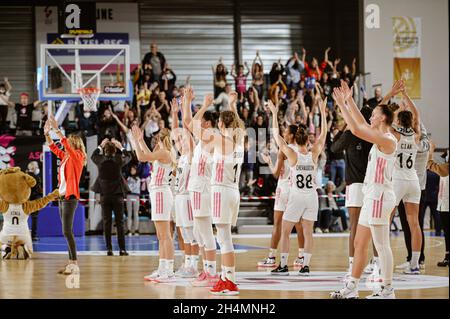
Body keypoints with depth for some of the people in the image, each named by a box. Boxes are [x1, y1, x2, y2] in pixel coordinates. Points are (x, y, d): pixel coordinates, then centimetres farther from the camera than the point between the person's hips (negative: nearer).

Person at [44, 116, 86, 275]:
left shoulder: (78, 156, -7)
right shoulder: (66, 156, 15)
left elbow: (66, 144, -21)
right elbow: (53, 148, 25)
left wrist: (56, 129, -22)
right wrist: (47, 133, 15)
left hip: (70, 197, -9)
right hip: (62, 196, 9)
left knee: (67, 231, -14)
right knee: (68, 232, 8)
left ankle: (74, 264, -15)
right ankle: (71, 263, 10)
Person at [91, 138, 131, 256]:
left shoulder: (100, 161, -5)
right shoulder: (118, 160, -8)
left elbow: (93, 156, 20)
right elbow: (128, 157, 14)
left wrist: (100, 146, 26)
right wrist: (121, 147, 19)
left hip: (104, 195, 1)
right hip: (117, 194, -1)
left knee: (107, 222, 4)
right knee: (119, 222, 2)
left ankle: (109, 249, 1)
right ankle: (122, 249, 0)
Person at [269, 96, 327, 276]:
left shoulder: (292, 154, -10)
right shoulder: (314, 153, -2)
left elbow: (277, 136, -6)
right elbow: (323, 134, 8)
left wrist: (274, 114, -2)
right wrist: (322, 112, 11)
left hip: (296, 197, -3)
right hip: (312, 196, 3)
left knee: (285, 232, 5)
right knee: (307, 232, 5)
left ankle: (283, 265, 4)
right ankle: (305, 266, 1)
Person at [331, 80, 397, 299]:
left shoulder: (387, 140, -14)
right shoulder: (381, 138, 14)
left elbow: (356, 129, -21)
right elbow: (361, 124, 25)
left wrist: (342, 105, -15)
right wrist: (349, 101, 22)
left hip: (379, 196, -10)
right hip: (372, 196, 10)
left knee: (382, 246, -7)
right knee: (359, 244, 12)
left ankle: (387, 290, -3)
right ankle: (351, 288, 15)